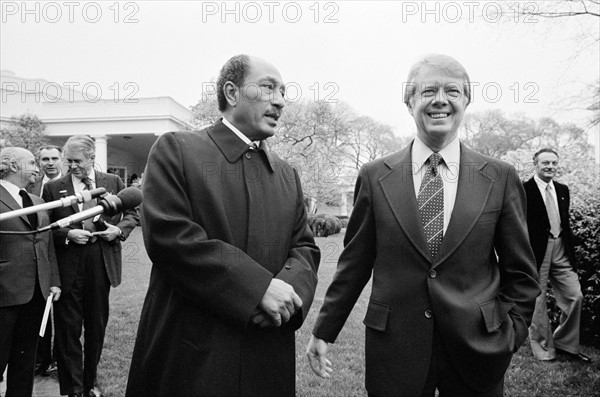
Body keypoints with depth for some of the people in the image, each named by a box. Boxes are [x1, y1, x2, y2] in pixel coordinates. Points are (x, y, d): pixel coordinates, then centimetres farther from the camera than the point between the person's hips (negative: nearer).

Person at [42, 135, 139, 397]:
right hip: (68, 266, -1)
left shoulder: (113, 182, 4)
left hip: (102, 264, 2)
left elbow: (132, 212, 11)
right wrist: (68, 234, -16)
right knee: (68, 328, 5)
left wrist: (120, 229, -7)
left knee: (97, 326, 14)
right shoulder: (53, 188, 1)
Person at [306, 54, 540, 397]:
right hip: (393, 348, 0)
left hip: (477, 350, 1)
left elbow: (521, 273, 5)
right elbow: (354, 264, 1)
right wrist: (325, 330, 2)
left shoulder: (501, 178, -2)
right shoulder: (374, 177, -3)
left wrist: (510, 335, -2)